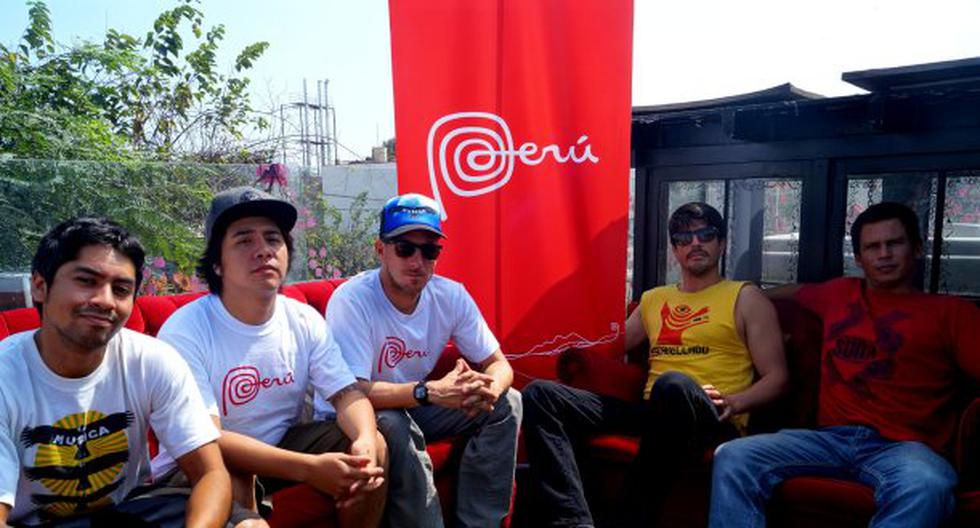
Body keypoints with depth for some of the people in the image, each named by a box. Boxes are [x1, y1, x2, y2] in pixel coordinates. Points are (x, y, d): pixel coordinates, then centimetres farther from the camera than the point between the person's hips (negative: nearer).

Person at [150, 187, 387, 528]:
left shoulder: (305, 321, -6)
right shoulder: (185, 331, -22)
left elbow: (347, 393, -7)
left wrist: (364, 440, -32)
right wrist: (309, 468, -37)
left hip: (281, 446, 5)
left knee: (372, 447, -12)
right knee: (229, 479, -36)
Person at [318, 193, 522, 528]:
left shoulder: (451, 296, -9)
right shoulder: (352, 300, -24)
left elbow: (498, 364, -4)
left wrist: (489, 388, -30)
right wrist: (431, 391, -42)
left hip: (416, 407, 6)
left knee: (507, 403, -9)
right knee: (396, 425, -37)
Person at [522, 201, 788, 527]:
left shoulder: (746, 298, 12)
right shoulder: (652, 299, 25)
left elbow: (776, 377, 6)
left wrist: (733, 403, -13)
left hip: (713, 422, -4)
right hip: (651, 414, 5)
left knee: (674, 384, -41)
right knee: (540, 394, -14)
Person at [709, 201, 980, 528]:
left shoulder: (951, 312, 15)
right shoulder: (839, 293, 26)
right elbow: (798, 291, 48)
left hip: (903, 446, -3)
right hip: (832, 437, 3)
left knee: (926, 487, -40)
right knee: (733, 459, -24)